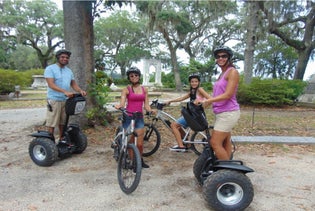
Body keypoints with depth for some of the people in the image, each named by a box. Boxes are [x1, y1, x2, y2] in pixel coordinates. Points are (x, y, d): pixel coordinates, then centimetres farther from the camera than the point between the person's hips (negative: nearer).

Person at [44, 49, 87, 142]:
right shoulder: (50, 69, -5)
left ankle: (62, 140, 25)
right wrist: (65, 91, -30)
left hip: (66, 100, 6)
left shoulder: (69, 71, 15)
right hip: (54, 100, -6)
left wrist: (80, 91, -6)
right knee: (52, 123, -2)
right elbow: (51, 85, -16)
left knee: (63, 123, 14)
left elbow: (73, 84, 16)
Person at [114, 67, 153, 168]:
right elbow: (122, 103, -11)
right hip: (128, 117, -2)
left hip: (139, 118, 3)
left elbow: (146, 105, 9)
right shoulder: (126, 89, 0)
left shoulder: (144, 89, 11)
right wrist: (119, 106, -33)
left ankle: (140, 160, 28)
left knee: (140, 143, 3)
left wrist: (150, 110, -11)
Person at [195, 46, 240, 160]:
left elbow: (228, 94, -19)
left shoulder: (232, 72, -10)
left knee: (215, 143, -10)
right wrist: (202, 101, 5)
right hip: (221, 113, 9)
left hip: (228, 113, -9)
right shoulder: (222, 74, 17)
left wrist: (208, 100, -24)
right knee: (225, 143, 14)